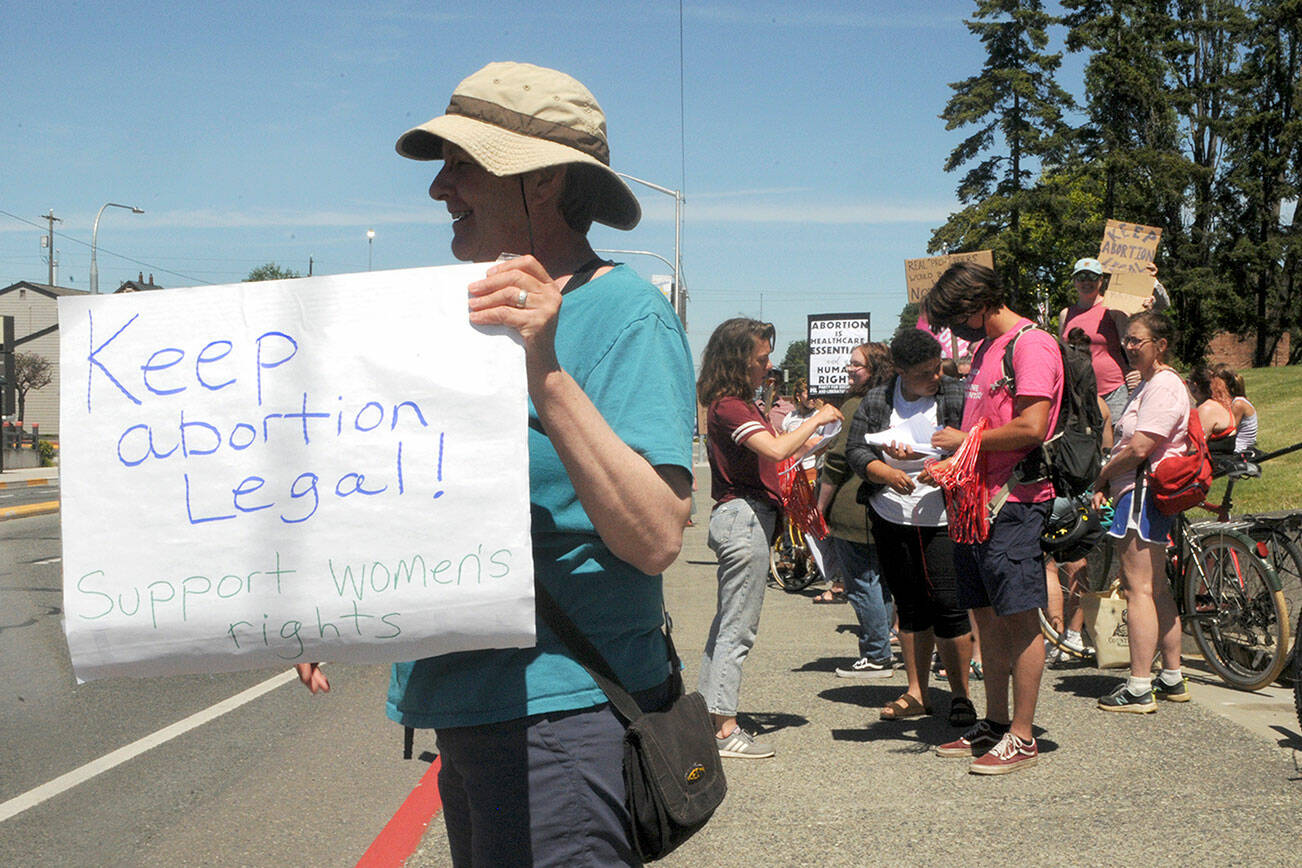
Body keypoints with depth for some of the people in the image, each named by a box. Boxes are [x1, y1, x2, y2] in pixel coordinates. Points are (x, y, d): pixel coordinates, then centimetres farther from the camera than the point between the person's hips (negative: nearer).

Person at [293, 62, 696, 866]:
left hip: (560, 711, -9)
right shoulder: (486, 311, 12)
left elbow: (655, 540, -25)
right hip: (468, 710, 9)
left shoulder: (627, 316, -15)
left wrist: (546, 373, -31)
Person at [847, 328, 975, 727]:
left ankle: (960, 695, 5)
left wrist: (924, 456, -22)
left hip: (942, 520, -3)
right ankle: (916, 692, 21)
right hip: (890, 518, 3)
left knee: (948, 604, -7)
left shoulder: (957, 395, -2)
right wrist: (885, 472, -14)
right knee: (909, 605, 11)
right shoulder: (876, 402, 6)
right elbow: (855, 450, 4)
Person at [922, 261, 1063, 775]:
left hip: (1015, 502, -10)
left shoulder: (1032, 344, -10)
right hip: (977, 500, 10)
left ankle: (1022, 737, 0)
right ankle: (995, 724, 22)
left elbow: (1030, 427, -21)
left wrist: (966, 440, -10)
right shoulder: (985, 348, 20)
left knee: (1020, 617, -5)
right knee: (987, 616, 13)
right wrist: (949, 463, 10)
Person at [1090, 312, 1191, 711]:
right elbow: (1129, 444, 22)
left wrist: (1102, 475, -6)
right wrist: (1106, 486, 10)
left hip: (1144, 495, -11)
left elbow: (1139, 449, -21)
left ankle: (1139, 688, -7)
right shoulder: (1149, 383, 20)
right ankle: (1172, 678, 23)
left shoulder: (1163, 386, -14)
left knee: (1139, 589, -9)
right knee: (1156, 590, 15)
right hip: (1139, 494, 11)